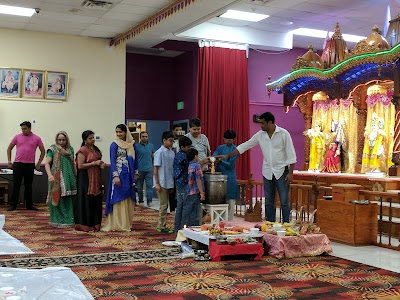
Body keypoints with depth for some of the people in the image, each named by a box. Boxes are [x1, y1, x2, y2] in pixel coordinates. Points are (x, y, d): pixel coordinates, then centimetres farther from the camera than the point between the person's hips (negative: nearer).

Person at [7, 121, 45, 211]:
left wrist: (38, 164, 4)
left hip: (30, 165, 0)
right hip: (18, 164, 0)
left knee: (28, 186, 8)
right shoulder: (17, 137, 5)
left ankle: (29, 205, 16)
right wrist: (9, 162, 7)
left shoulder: (36, 139, 3)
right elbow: (9, 149, 13)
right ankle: (13, 205, 7)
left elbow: (43, 151, 8)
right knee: (16, 185, 1)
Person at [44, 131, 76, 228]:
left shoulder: (70, 149, 13)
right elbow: (47, 163, -7)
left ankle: (69, 220, 17)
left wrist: (76, 175, 16)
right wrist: (50, 175, -22)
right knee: (59, 200, -1)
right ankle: (58, 221, 8)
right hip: (58, 179, -4)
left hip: (70, 178, 4)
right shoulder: (53, 149, -1)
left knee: (70, 201, 7)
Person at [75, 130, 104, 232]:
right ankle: (85, 224, 4)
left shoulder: (95, 149, 14)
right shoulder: (82, 150, -10)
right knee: (87, 201, -4)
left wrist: (101, 164, 7)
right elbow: (80, 166, -17)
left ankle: (95, 223, 17)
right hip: (86, 179, -8)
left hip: (96, 179, 8)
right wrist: (94, 163, -17)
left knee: (96, 200, 9)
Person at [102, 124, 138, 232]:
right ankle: (117, 224, 4)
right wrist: (115, 176, -19)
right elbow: (112, 161, -11)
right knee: (118, 199, -2)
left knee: (128, 200, 9)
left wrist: (136, 173, 11)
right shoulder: (114, 144, -6)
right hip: (119, 174, -5)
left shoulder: (131, 144, 8)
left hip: (129, 175, 5)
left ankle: (127, 223, 18)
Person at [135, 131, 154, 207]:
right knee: (140, 186, 7)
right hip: (140, 169, -1)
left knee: (149, 185, -4)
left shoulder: (151, 145, 7)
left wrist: (153, 166, 12)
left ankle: (149, 201, -3)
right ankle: (141, 201, 17)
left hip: (149, 169, 2)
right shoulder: (137, 146, -2)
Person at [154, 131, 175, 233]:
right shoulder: (160, 152, -10)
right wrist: (157, 183, -15)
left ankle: (162, 225, 19)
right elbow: (155, 168, -11)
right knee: (163, 205, -1)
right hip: (162, 183, -7)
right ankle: (161, 226, 8)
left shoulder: (172, 152, 9)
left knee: (165, 205, 11)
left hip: (169, 183, 7)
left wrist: (174, 182, 10)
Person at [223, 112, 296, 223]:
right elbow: (245, 146, 7)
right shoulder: (260, 135, 2)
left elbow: (291, 154, -8)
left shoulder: (283, 134, -9)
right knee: (269, 202, 9)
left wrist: (290, 173, -12)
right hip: (267, 172, 4)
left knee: (284, 201, -2)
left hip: (281, 171, -4)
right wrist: (228, 155, 4)